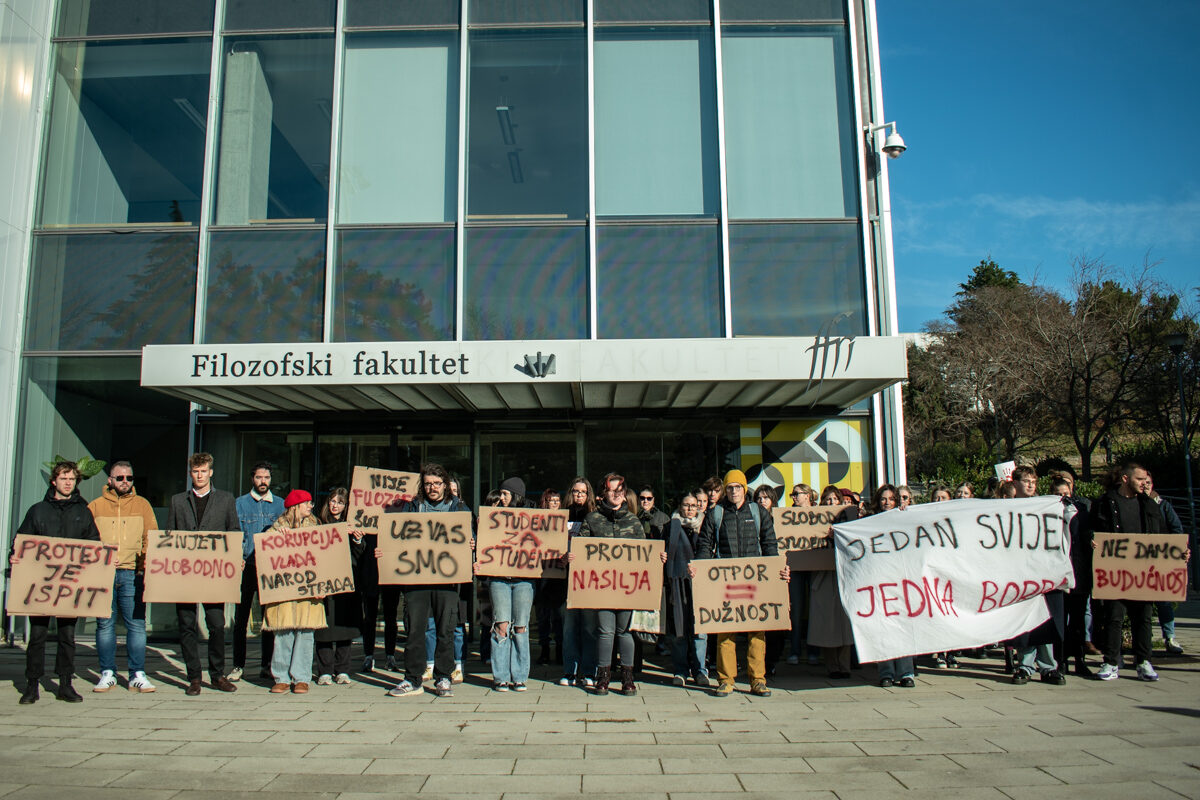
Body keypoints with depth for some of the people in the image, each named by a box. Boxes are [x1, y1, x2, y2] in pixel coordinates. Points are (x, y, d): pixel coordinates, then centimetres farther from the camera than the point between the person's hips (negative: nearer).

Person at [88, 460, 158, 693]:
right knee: (105, 624, 4)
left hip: (132, 573, -1)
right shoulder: (95, 506, 12)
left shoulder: (142, 505, 12)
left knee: (136, 624, -3)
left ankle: (137, 675, 2)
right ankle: (107, 673, 14)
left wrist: (145, 565, -6)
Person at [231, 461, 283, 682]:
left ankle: (266, 665, 12)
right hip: (246, 567, -1)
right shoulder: (240, 503, 7)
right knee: (241, 617, 2)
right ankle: (238, 665, 10)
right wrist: (238, 558, -15)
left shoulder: (280, 504, 10)